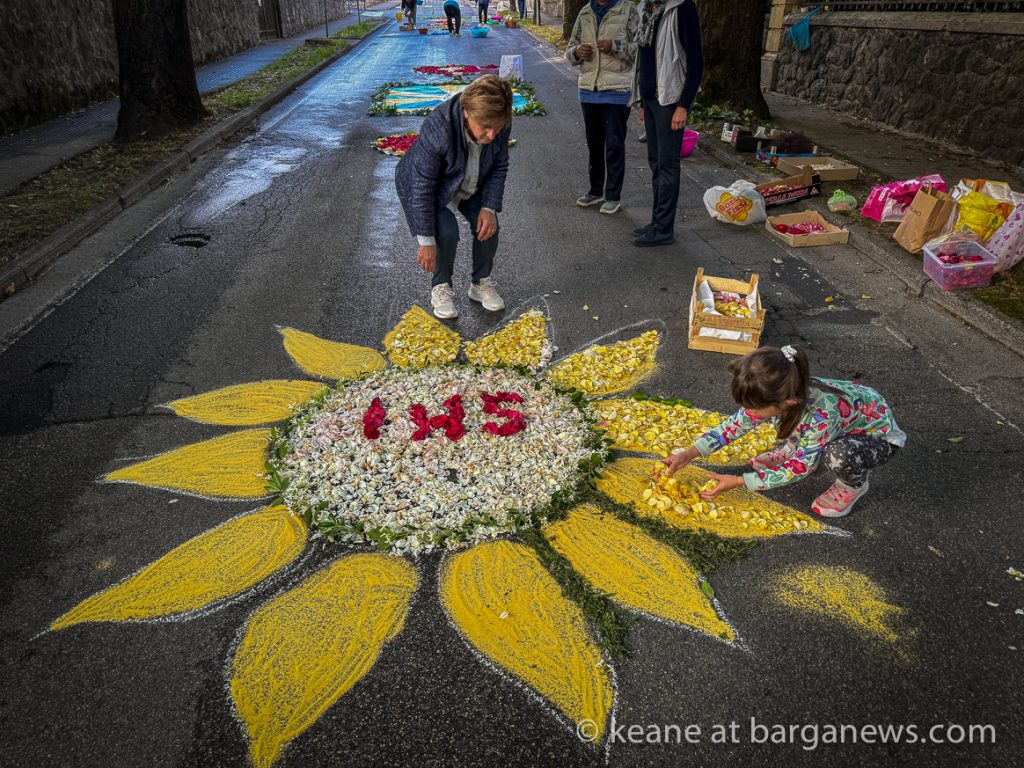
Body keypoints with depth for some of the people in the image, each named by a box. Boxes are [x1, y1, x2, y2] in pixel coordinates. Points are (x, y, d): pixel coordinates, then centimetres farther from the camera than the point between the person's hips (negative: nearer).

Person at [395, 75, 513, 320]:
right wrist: (426, 241, -31)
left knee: (489, 226, -14)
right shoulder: (437, 128, -40)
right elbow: (423, 186, -34)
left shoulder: (499, 125, -26)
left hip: (471, 185, 5)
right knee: (447, 232, -25)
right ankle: (441, 288, 0)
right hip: (429, 185, -4)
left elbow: (499, 167, -8)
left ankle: (481, 283, 9)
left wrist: (489, 207, -19)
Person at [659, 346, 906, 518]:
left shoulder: (822, 416, -41)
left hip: (878, 437, -6)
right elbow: (737, 423, -9)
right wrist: (689, 454, -17)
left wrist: (739, 482, -25)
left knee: (838, 454, -36)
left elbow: (799, 469, -27)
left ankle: (853, 485, -3)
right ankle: (792, 450, 18)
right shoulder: (781, 394, -23)